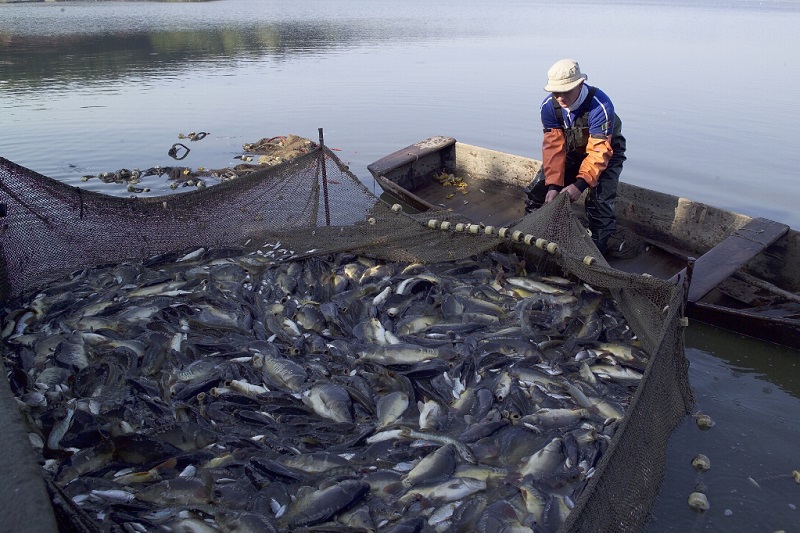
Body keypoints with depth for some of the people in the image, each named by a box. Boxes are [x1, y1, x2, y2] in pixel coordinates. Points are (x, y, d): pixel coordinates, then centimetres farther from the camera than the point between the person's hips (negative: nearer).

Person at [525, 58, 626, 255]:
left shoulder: (600, 105, -35)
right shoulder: (549, 106, -21)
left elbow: (599, 151, -36)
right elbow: (553, 147, -24)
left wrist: (580, 184, -46)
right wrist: (553, 185, -34)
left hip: (605, 152, -4)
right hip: (571, 151, 5)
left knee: (600, 202, -23)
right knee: (537, 191, -2)